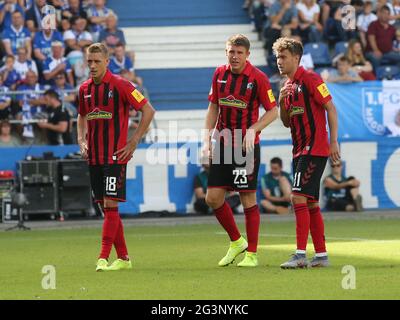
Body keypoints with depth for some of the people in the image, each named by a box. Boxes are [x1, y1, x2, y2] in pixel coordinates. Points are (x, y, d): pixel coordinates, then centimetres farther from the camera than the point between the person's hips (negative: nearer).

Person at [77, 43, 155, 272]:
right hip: (94, 157, 7)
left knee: (110, 204, -12)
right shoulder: (85, 89, 9)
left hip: (115, 156, -7)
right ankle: (123, 258, 17)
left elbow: (149, 110, -8)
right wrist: (82, 141, 10)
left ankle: (103, 258, -14)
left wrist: (134, 142, -10)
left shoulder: (120, 85, -10)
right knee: (105, 207, 8)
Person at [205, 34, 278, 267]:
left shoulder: (258, 78, -10)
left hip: (246, 145, -5)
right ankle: (237, 241, 22)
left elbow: (273, 111, -6)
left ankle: (252, 254, 6)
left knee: (248, 199, -3)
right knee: (213, 198, 3)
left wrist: (253, 129, -20)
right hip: (222, 143, 5)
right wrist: (208, 137, 6)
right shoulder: (220, 74, 6)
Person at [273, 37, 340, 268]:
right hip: (300, 151, 9)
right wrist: (282, 102, 0)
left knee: (299, 197, -15)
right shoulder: (289, 86, 16)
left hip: (315, 149, -9)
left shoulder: (310, 79, -9)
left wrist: (334, 141, -16)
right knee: (311, 204, 9)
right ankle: (321, 255, 14)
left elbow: (331, 108, -11)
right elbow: (287, 122, 18)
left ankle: (301, 255, -18)